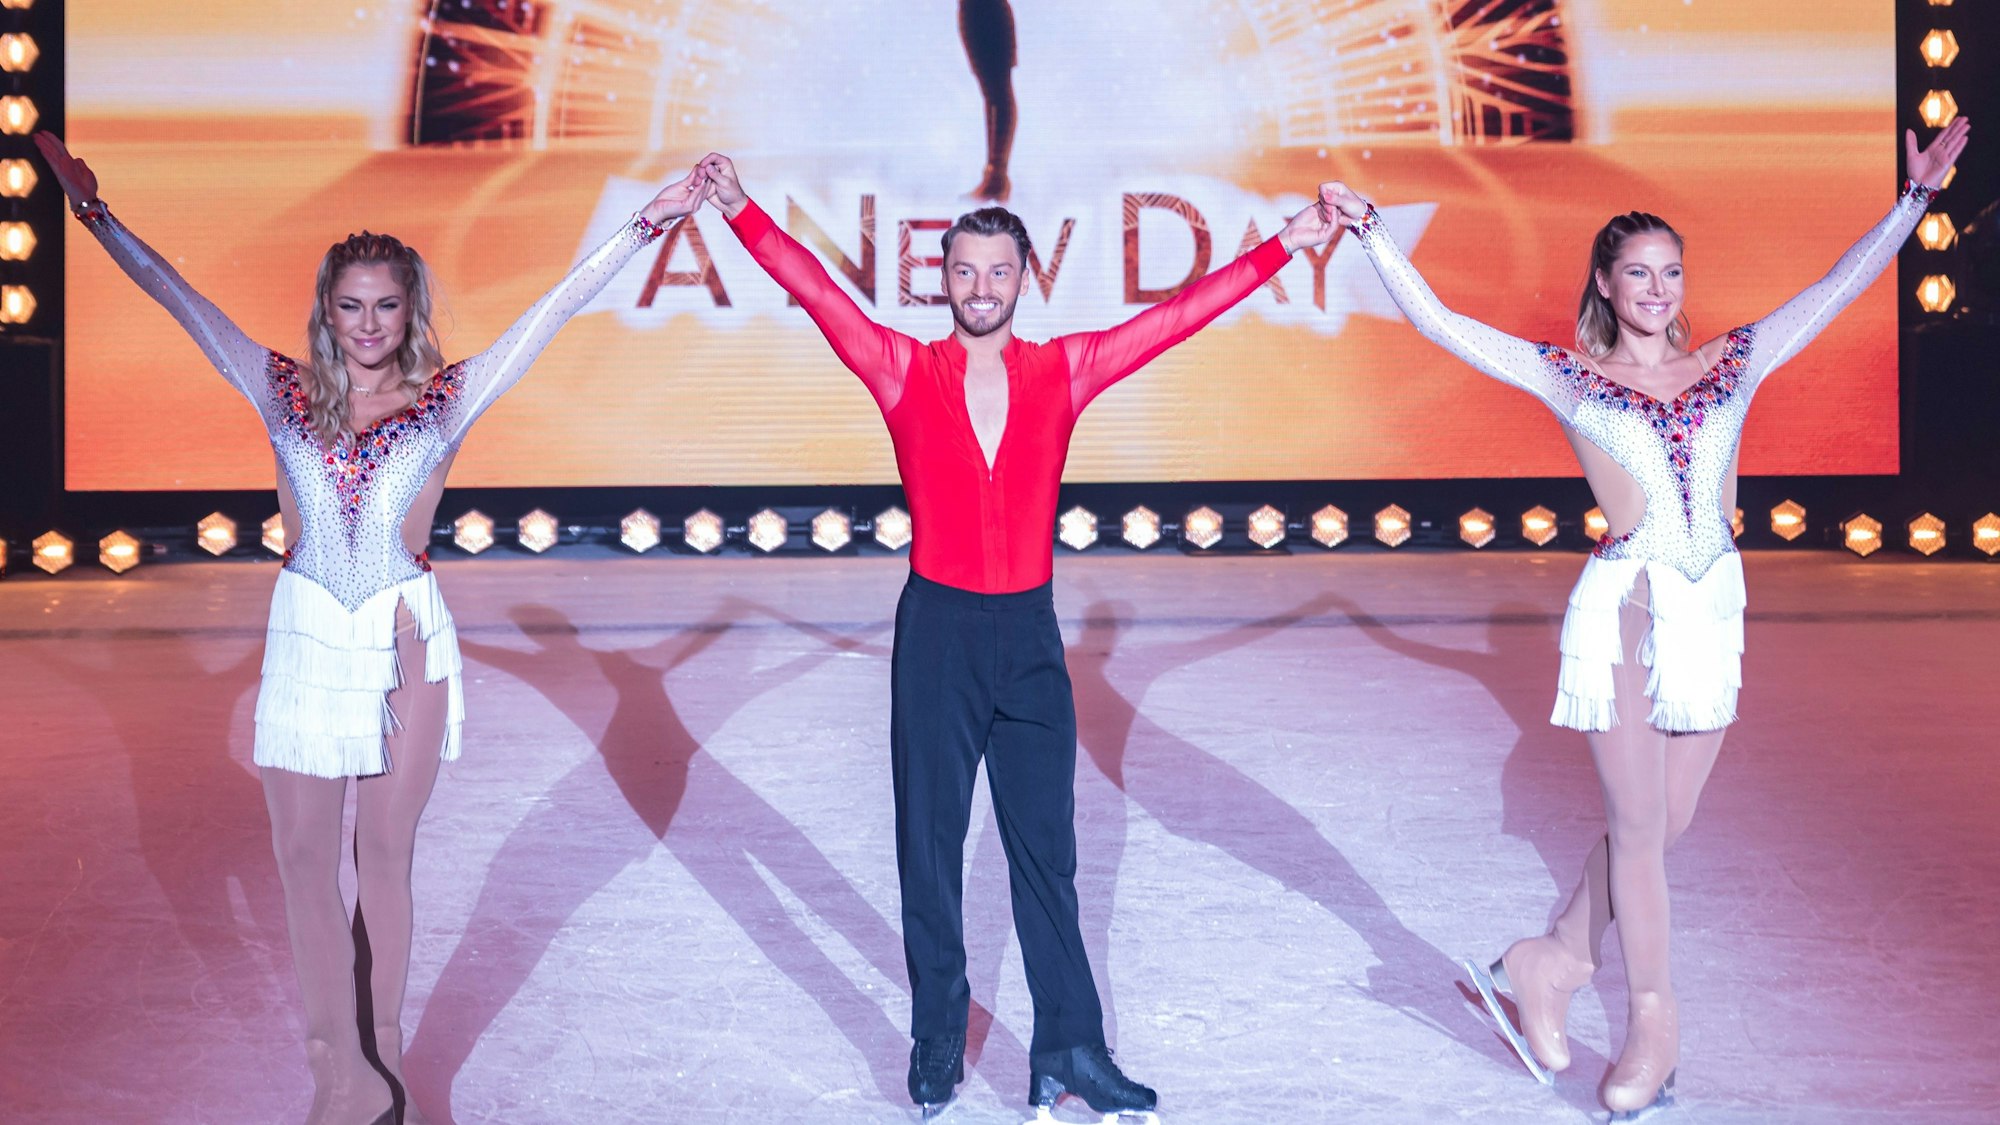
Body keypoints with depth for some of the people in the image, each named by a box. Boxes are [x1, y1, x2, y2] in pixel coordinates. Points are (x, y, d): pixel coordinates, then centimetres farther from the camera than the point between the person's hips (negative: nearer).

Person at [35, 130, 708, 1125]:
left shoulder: (448, 398, 0)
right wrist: (96, 215, 7)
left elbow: (557, 306, -4)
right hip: (304, 639, 2)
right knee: (305, 855, 1)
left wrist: (643, 226, -8)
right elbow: (180, 300, 8)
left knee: (384, 854, 8)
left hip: (405, 641, -1)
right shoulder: (284, 391, 4)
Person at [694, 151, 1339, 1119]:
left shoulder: (1064, 371, 5)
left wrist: (1284, 246, 2)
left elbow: (1180, 314, 4)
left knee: (1045, 847, 5)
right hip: (938, 630, -1)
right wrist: (741, 212, -11)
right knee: (930, 846, 5)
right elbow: (814, 290, -3)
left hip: (1029, 634, 1)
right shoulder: (904, 370, 2)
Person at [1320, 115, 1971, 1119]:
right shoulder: (1569, 379, 1)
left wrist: (1917, 193, 5)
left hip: (1713, 605, 4)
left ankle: (1552, 963, 26)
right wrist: (1372, 234, -8)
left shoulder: (1733, 364, 9)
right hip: (1623, 609, -4)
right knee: (1639, 822, 1)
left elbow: (1841, 286, 10)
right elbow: (1437, 322, -2)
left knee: (1664, 820, 8)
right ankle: (1654, 1024, 14)